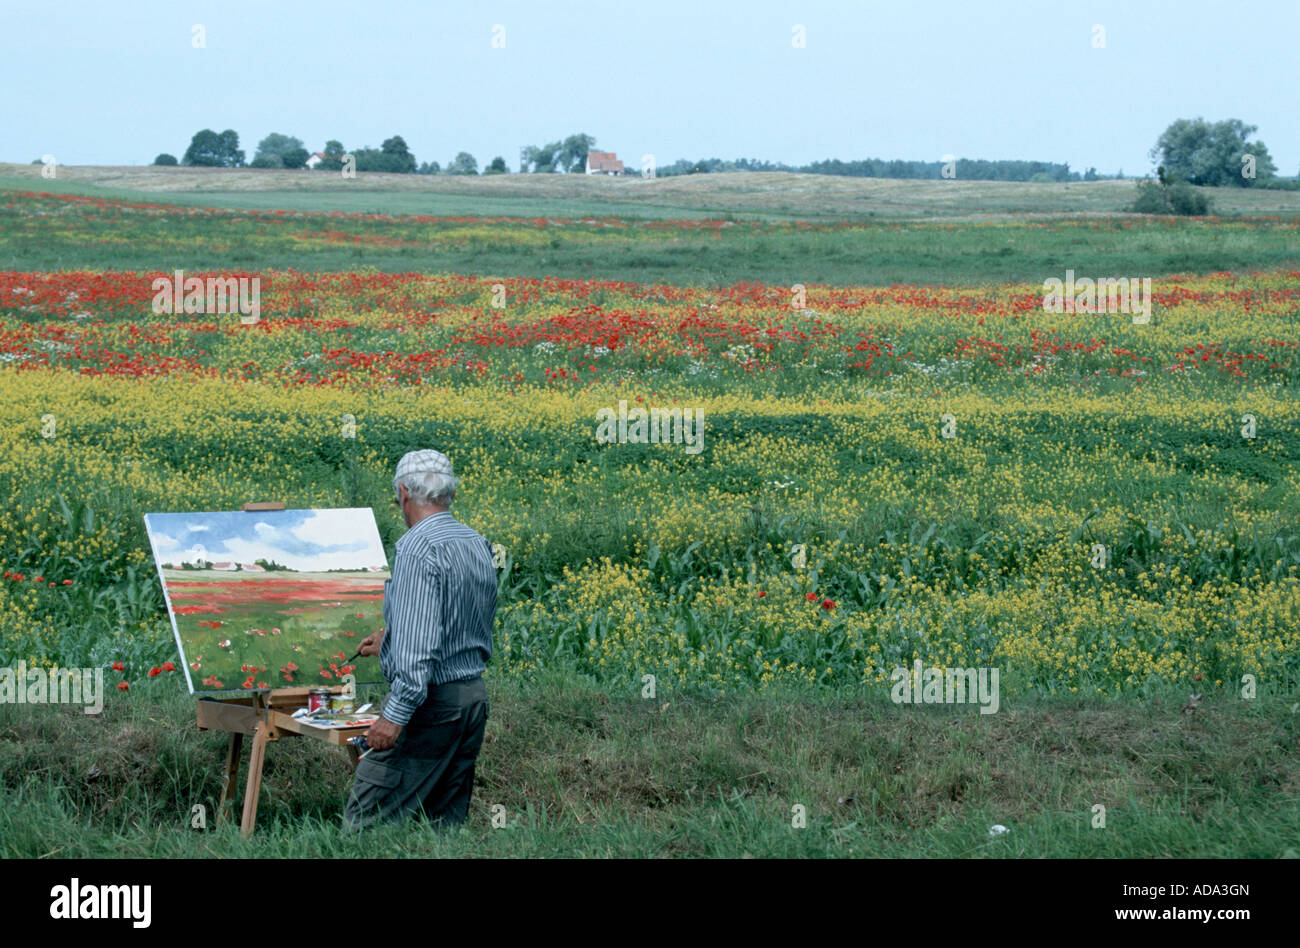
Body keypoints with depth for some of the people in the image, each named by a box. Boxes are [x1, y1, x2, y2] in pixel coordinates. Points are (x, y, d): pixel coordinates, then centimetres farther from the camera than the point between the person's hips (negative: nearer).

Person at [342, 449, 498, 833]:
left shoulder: (419, 547, -16)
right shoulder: (479, 546, 12)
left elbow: (419, 642, -24)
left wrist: (396, 714, -25)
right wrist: (390, 642, 32)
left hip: (431, 702, -9)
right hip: (475, 697, 9)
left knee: (363, 821, -8)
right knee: (448, 822, 13)